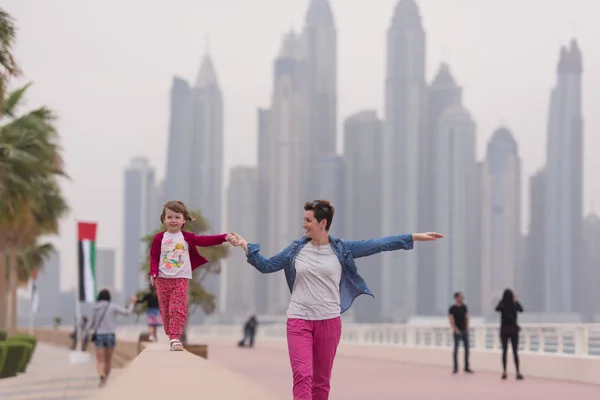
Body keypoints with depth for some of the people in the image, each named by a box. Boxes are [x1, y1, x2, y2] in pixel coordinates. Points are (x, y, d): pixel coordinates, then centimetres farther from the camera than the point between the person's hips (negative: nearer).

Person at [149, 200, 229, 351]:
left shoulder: (187, 237, 4)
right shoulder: (159, 238, 3)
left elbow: (204, 241, -3)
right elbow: (154, 257, 3)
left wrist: (224, 237, -13)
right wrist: (153, 272, -12)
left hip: (180, 279, -1)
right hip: (162, 279, 1)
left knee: (178, 309, -11)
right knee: (165, 310, 6)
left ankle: (175, 338, -13)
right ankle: (171, 337, 17)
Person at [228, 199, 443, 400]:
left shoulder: (341, 249, 0)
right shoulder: (296, 249, 4)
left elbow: (378, 245, -3)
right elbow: (266, 266, 12)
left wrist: (415, 237, -7)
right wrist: (245, 245, 1)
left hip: (329, 321, 1)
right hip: (299, 320, 0)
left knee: (322, 379, 9)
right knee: (302, 375, -14)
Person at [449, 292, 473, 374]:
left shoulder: (464, 307, 8)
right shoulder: (452, 309, -8)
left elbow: (467, 318, 13)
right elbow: (451, 321, -10)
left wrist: (467, 328, 4)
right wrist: (456, 330, -16)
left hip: (465, 331, 5)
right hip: (457, 332, -5)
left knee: (467, 349, 5)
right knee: (456, 349, -1)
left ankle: (466, 367, 12)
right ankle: (455, 368, 4)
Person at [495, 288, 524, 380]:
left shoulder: (502, 305, -6)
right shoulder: (514, 304, -9)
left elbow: (497, 309, 14)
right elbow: (521, 310, 10)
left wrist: (502, 301, 16)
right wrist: (516, 300, 20)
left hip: (504, 330, 1)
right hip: (513, 330, -1)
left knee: (504, 351, 8)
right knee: (515, 352, 2)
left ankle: (504, 372, 5)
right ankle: (518, 373, -4)